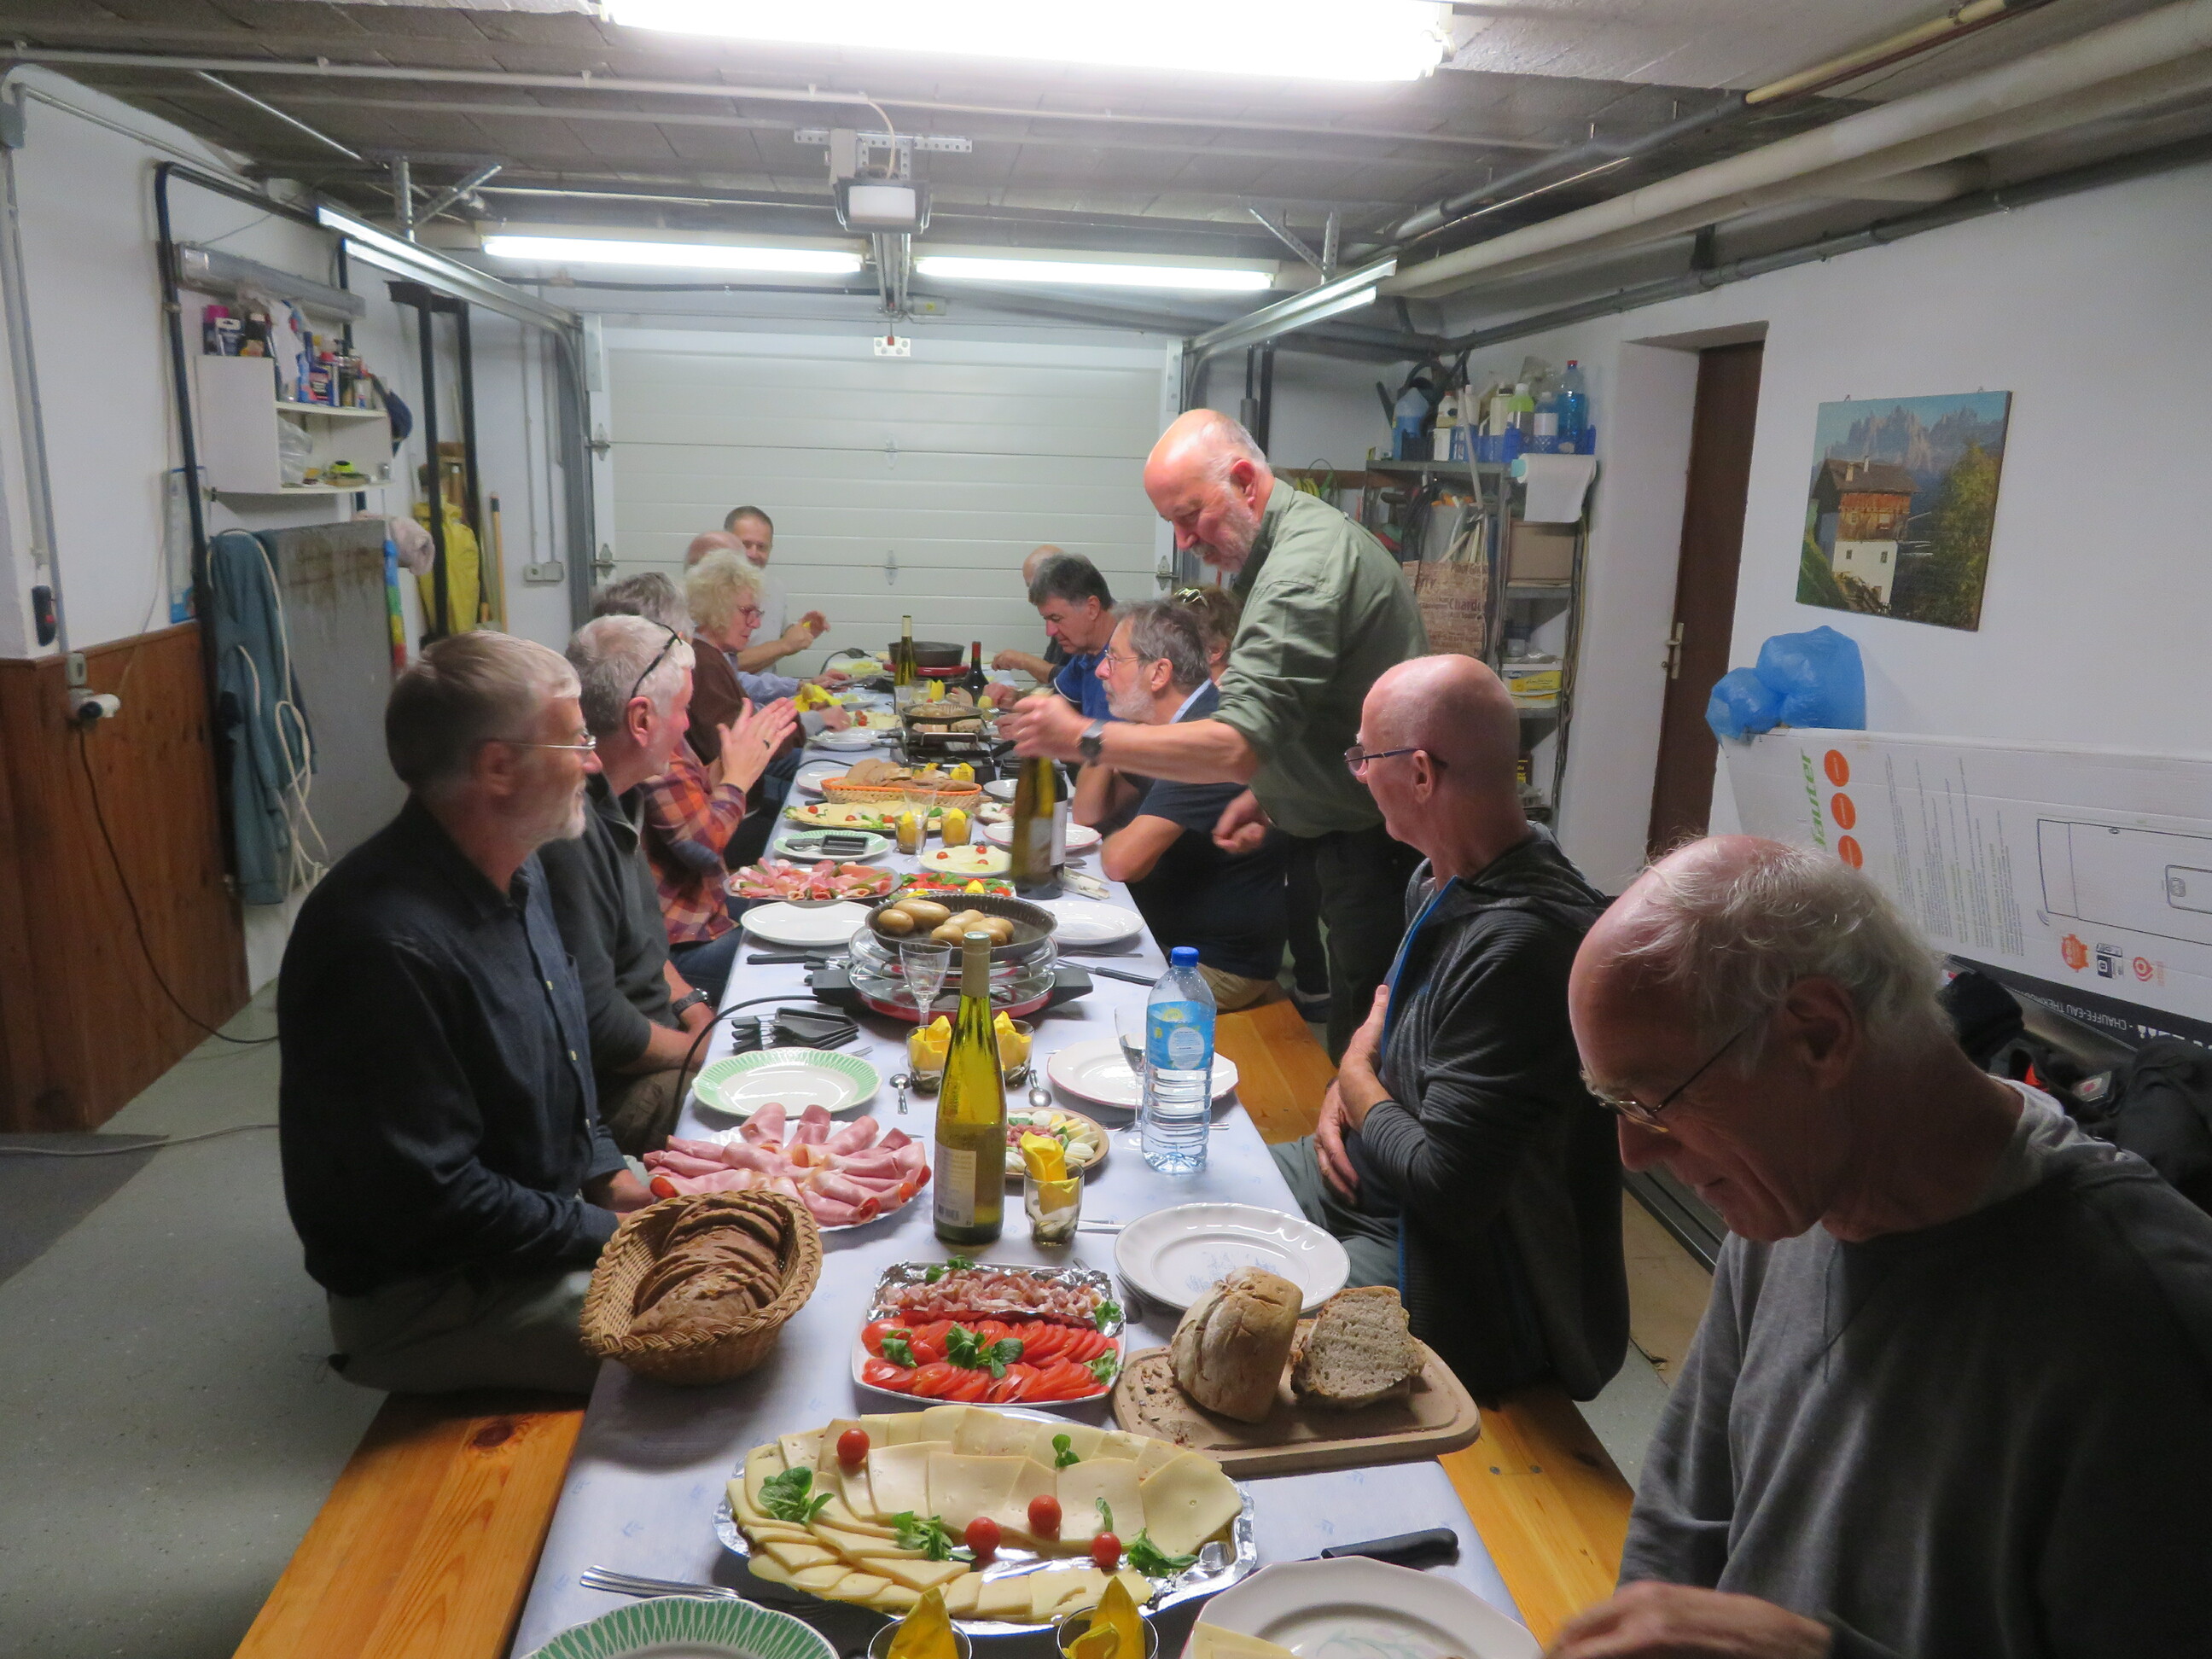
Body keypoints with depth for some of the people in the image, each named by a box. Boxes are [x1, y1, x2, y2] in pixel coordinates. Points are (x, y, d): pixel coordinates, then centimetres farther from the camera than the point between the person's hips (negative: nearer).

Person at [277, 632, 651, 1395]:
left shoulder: (512, 873, 0)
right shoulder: (389, 944, -30)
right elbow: (431, 1201, -26)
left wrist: (607, 1177, 2)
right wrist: (615, 1238, -17)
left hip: (549, 1220, 9)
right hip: (424, 1296, -9)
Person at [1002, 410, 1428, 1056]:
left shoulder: (1303, 571, -24)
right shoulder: (1305, 536, 10)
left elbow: (1237, 747, -32)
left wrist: (1084, 739, -28)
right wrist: (1268, 794, 11)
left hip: (1377, 849, -10)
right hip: (1355, 832, 10)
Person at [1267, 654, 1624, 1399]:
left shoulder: (1519, 943, -31)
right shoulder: (1441, 882, 1)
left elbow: (1448, 1190, -29)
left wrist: (1359, 1081, -11)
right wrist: (1347, 1090, 0)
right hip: (1377, 1177, 10)